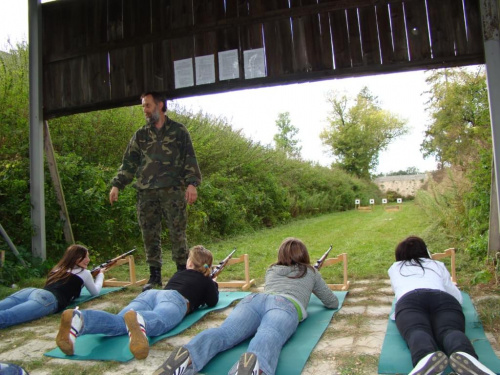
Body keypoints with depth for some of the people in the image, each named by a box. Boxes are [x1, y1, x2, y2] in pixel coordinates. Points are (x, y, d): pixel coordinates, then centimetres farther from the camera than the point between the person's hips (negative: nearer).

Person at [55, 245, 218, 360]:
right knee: (157, 321, -39)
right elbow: (212, 302, 34)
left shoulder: (178, 274, 44)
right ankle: (138, 320, -76)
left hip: (149, 293, 5)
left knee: (119, 322, -24)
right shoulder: (206, 280, 30)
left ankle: (79, 318, -54)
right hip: (174, 299, -4)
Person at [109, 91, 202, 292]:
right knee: (149, 235, 5)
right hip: (146, 193, 3)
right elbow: (129, 163, 14)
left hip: (173, 191, -3)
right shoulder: (140, 135, 15)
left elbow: (190, 160, 2)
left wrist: (192, 183, -10)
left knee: (177, 232, 0)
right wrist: (117, 185, 5)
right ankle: (154, 275, 16)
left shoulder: (179, 131, 6)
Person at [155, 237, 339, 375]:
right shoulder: (311, 272, 34)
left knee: (224, 332, -23)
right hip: (286, 304, -3)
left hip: (254, 298, 3)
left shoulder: (271, 270, 40)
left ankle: (186, 355, -53)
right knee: (268, 338, -34)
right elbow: (333, 303, 43)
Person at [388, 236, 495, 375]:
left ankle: (427, 357, -62)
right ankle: (464, 355, -59)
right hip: (444, 299, 1)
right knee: (450, 331, -24)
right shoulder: (438, 265, 38)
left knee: (417, 332, -28)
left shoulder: (394, 268, 37)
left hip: (409, 301, -1)